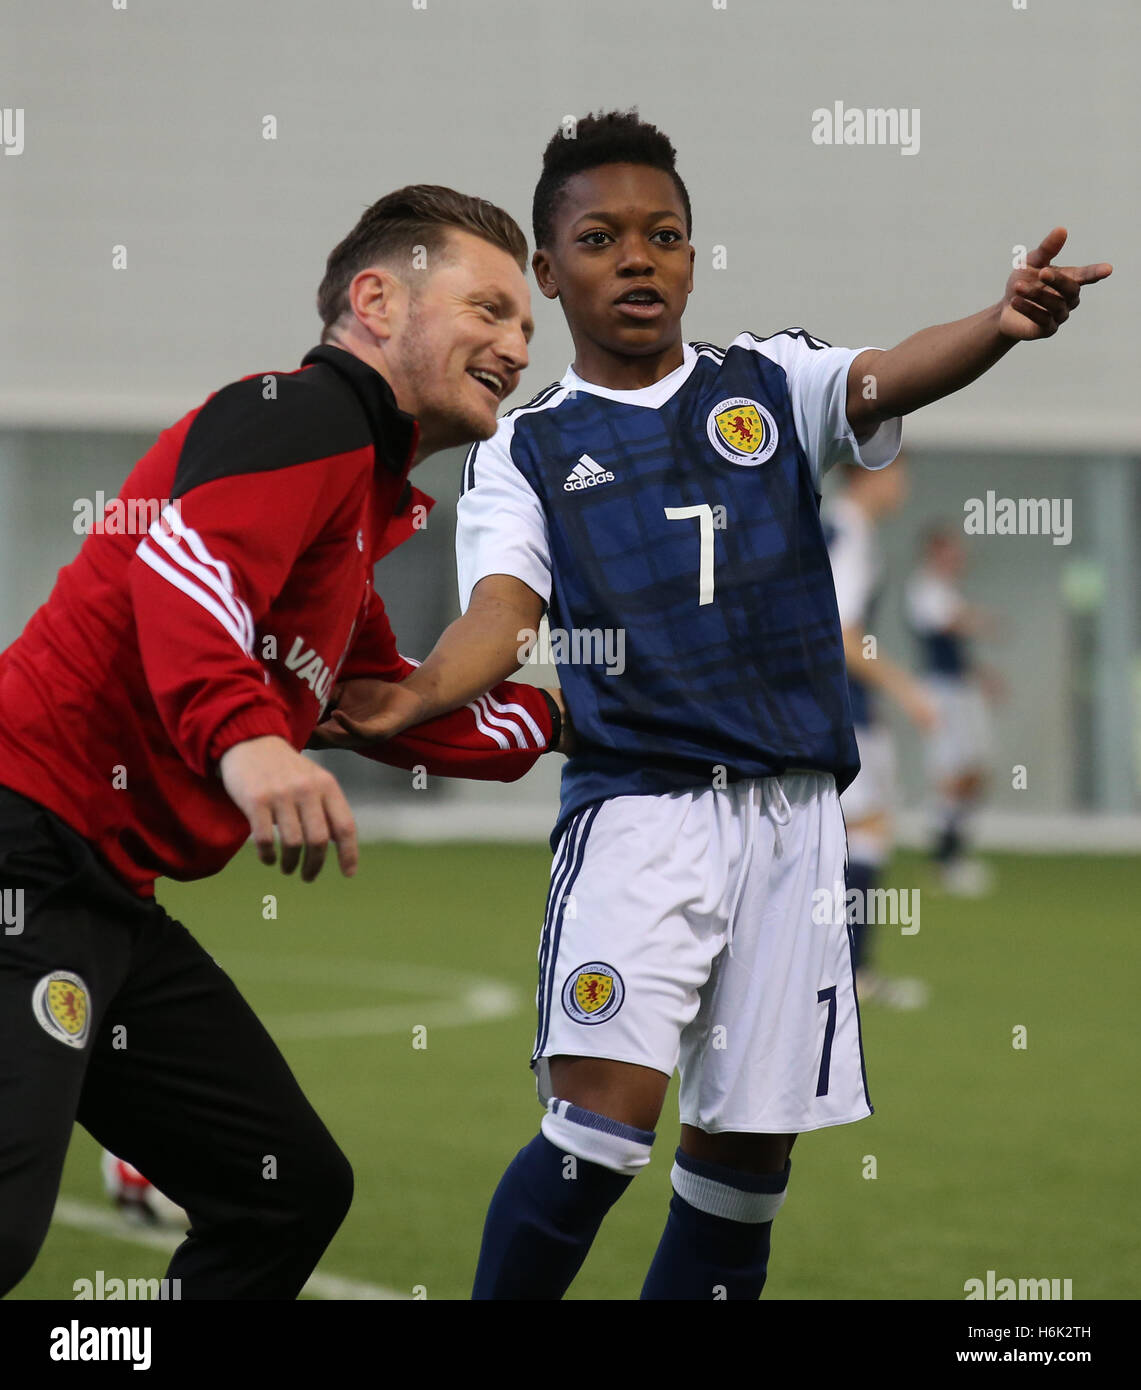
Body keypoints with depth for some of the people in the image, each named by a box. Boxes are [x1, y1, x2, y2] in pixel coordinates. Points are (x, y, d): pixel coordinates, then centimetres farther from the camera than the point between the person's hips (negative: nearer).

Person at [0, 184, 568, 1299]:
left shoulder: (361, 492, 27)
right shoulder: (308, 414, -6)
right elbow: (184, 562, -26)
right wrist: (244, 735, -41)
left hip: (110, 901, 11)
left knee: (290, 1189, 13)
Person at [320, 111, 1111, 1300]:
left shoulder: (770, 386, 12)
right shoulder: (523, 453, 8)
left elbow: (887, 377, -8)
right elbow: (502, 609, -8)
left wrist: (998, 327, -31)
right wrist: (419, 698, -31)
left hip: (791, 812, 3)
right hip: (636, 801, -2)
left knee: (746, 1151, 5)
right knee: (603, 1114, -21)